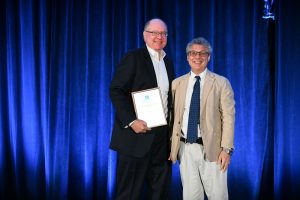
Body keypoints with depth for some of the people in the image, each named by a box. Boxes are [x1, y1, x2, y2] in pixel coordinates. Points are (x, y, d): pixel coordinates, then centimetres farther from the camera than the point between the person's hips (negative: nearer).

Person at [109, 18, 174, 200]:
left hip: (163, 135, 6)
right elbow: (116, 91, -12)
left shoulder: (168, 62, 15)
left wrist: (172, 127, 9)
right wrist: (131, 121, -21)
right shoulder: (133, 58, -5)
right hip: (138, 133, -6)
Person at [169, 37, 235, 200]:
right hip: (185, 148, 3)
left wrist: (226, 149, -11)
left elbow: (228, 117, -4)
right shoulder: (177, 83, 10)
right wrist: (170, 145, 4)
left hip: (211, 148, -2)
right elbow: (172, 116, 10)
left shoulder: (221, 83, 1)